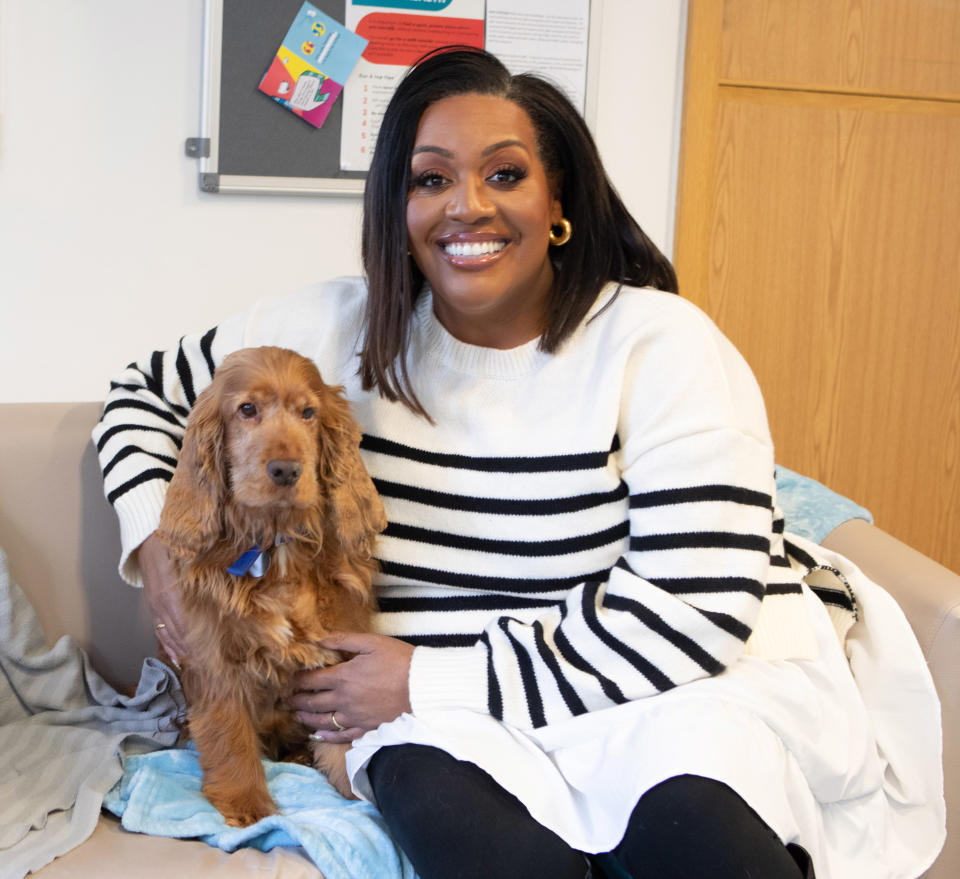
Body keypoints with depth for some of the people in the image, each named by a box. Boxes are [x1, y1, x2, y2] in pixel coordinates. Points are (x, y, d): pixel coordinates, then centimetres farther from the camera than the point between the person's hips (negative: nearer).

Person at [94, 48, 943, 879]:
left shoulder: (658, 343, -7)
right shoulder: (338, 329, 4)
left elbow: (697, 610, -16)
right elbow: (146, 393, 19)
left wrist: (430, 679, -15)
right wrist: (156, 542, -1)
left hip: (684, 687, -1)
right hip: (444, 717, 1)